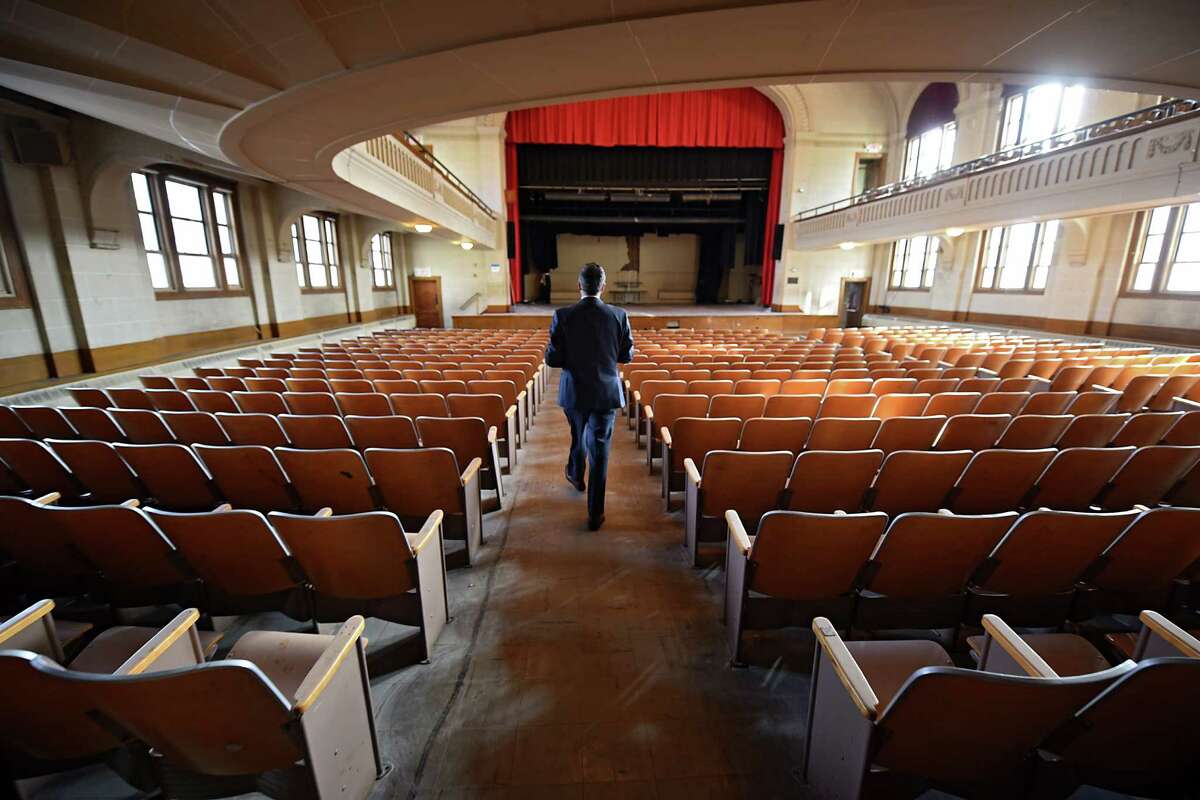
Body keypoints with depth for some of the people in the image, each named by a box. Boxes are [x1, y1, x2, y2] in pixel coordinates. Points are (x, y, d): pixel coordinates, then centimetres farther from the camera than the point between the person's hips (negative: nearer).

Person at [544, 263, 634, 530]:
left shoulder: (563, 316, -12)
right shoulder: (619, 316, -9)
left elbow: (552, 359, -10)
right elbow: (626, 356, 0)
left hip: (574, 393, 1)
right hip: (606, 393, -1)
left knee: (578, 436, 28)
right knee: (600, 450, 6)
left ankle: (576, 475, 54)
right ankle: (595, 513, 11)